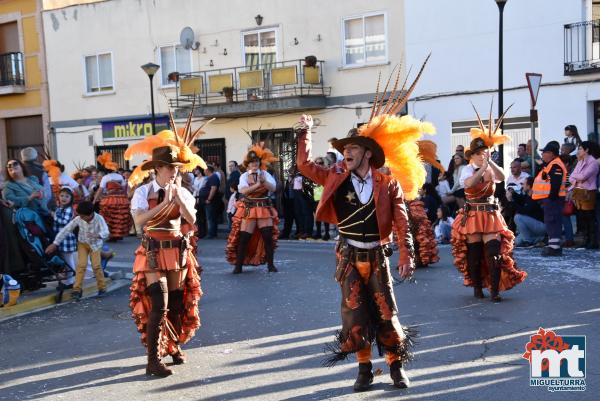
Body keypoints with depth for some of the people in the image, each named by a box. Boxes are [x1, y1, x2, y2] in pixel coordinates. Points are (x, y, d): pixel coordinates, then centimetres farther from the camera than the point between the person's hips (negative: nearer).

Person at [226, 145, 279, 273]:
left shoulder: (265, 174, 6)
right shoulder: (244, 176, 2)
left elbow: (273, 187, -9)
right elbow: (243, 190, -15)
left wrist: (264, 181, -25)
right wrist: (257, 185, -24)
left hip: (264, 208, 1)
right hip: (248, 209, -1)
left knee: (268, 236, -3)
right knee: (244, 238, -3)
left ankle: (270, 264, 8)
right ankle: (238, 265, 5)